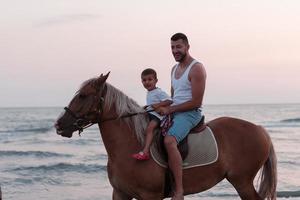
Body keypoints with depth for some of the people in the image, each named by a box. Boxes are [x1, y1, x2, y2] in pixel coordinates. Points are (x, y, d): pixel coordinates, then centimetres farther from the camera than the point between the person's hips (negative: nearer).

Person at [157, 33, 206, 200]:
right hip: (173, 112, 10)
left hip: (191, 113, -10)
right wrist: (163, 106, 5)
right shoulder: (175, 69, 17)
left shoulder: (197, 69, -11)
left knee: (169, 140, -34)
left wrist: (169, 109, -16)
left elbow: (196, 102, -17)